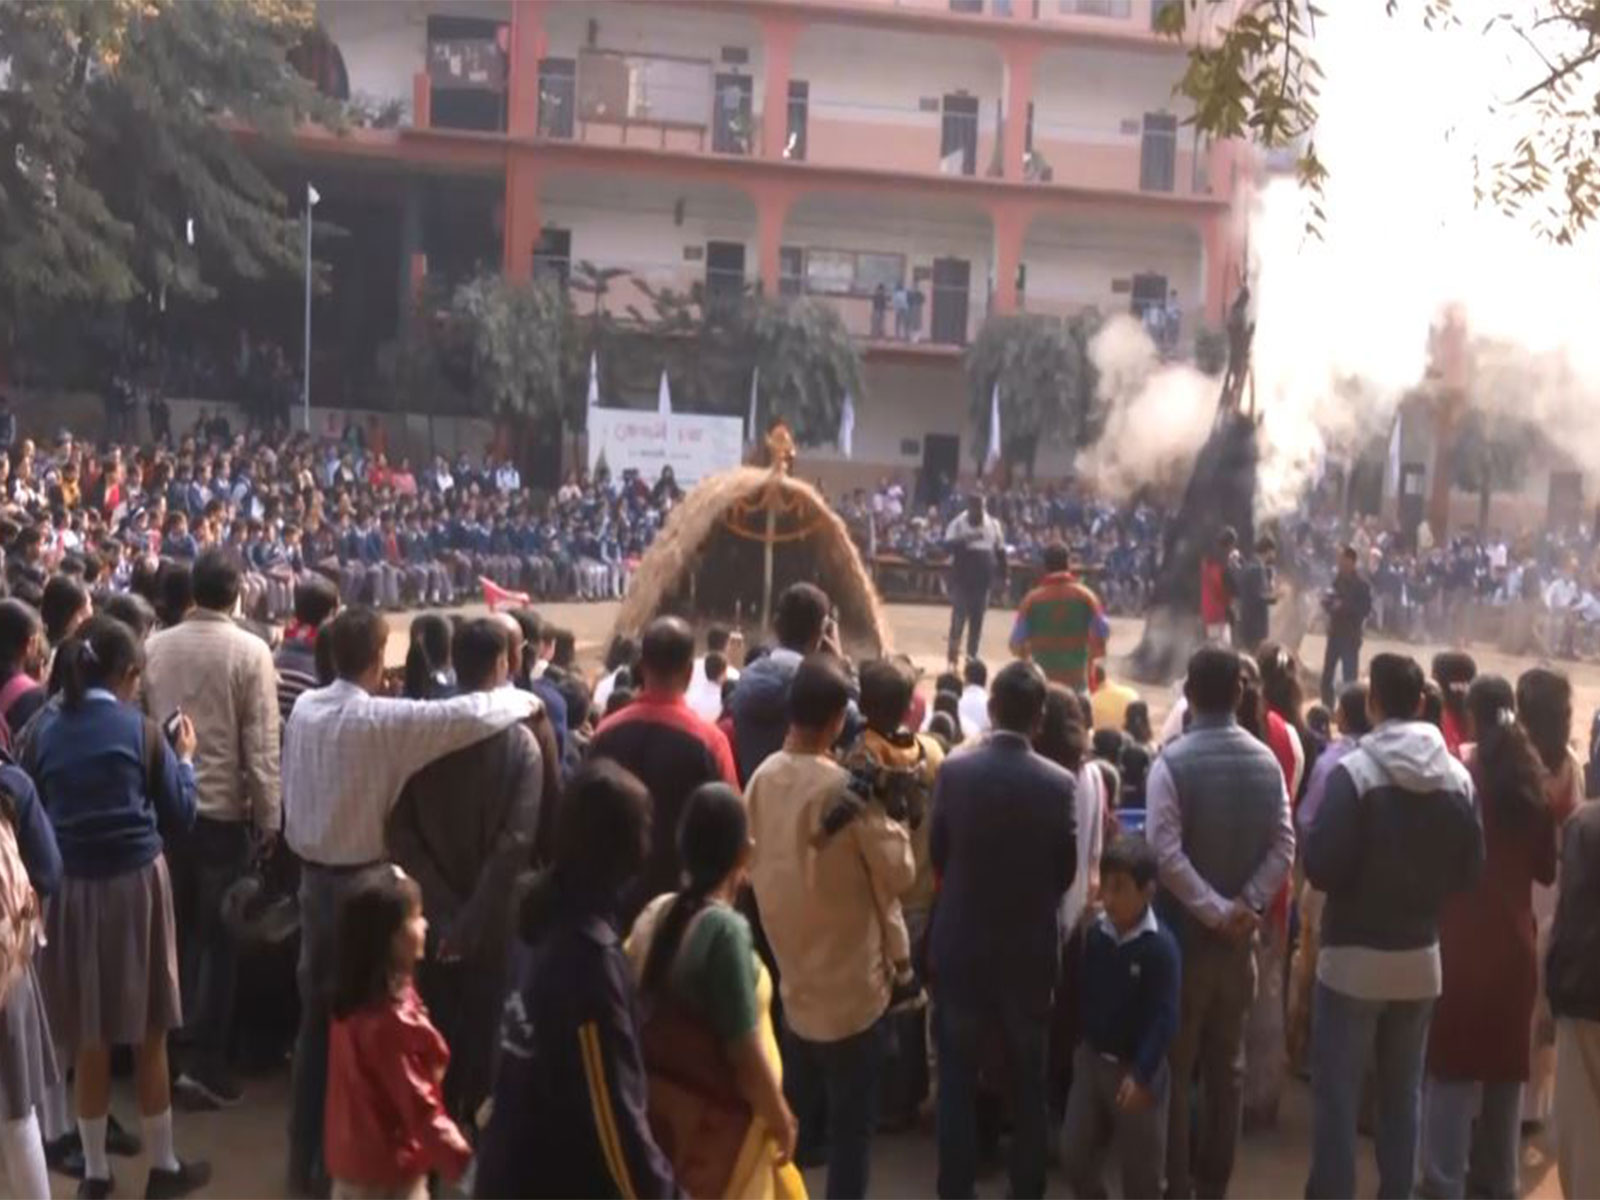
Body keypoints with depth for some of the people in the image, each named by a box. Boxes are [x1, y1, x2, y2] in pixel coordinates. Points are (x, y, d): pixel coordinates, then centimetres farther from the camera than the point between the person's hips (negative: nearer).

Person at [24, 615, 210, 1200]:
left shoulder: (45, 730, 0)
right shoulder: (141, 731, -8)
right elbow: (179, 818, -1)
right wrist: (184, 758, 11)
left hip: (69, 890, 3)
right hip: (136, 886, -3)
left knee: (88, 1039, 13)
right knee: (149, 1035, 10)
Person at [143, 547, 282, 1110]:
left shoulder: (155, 646, 0)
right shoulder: (251, 652, -12)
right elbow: (261, 746, -13)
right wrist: (269, 817, -6)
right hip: (225, 810, -4)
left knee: (177, 931, 18)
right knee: (220, 936, 6)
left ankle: (168, 1048, 27)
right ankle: (203, 1060, 6)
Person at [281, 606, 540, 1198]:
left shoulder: (303, 708, -1)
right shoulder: (383, 720, -20)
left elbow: (292, 790, 7)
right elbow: (469, 714, -23)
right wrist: (524, 698, -6)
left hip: (313, 877, 6)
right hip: (363, 883, -6)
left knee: (315, 1016, 16)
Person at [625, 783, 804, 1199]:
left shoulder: (654, 915, -3)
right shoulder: (725, 929, -24)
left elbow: (643, 1019, 7)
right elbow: (746, 1052, -22)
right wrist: (781, 1117, -6)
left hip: (668, 1118, 7)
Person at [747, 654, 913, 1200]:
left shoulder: (763, 777, -4)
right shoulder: (847, 787, -22)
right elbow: (898, 872, -16)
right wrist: (886, 817, -3)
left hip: (793, 977, 6)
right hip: (850, 984, -6)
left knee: (795, 1116, 23)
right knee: (851, 1123, 7)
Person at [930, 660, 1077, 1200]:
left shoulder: (953, 771, -14)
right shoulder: (1059, 783, -15)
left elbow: (937, 853, -2)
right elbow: (1067, 870, -4)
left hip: (960, 941, 0)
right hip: (1031, 946, 0)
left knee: (957, 1074, 13)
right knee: (1028, 1077, 16)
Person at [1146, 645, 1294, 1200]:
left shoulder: (1172, 761, -14)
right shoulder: (1267, 762, 1)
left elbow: (1166, 853, -21)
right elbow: (1284, 848, -4)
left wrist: (1217, 911, -16)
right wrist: (1245, 905, -8)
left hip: (1185, 932, -4)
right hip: (1240, 936, 4)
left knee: (1176, 1066, 6)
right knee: (1227, 1065, 14)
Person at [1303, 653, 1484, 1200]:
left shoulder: (1354, 772, -18)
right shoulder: (1458, 777, -3)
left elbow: (1321, 868, -18)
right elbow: (1472, 869, 5)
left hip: (1354, 956, -5)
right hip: (1421, 956, 5)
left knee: (1336, 1091, 7)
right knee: (1404, 1091, 17)